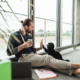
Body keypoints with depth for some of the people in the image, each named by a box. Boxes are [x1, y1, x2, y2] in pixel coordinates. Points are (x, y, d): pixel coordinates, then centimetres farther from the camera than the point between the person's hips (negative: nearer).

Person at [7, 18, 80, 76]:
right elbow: (9, 52, -8)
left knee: (48, 62, -22)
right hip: (23, 58, -6)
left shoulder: (28, 36, 19)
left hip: (32, 56, 7)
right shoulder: (14, 36, -1)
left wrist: (40, 48, 5)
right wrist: (22, 46, -17)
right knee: (47, 58, -26)